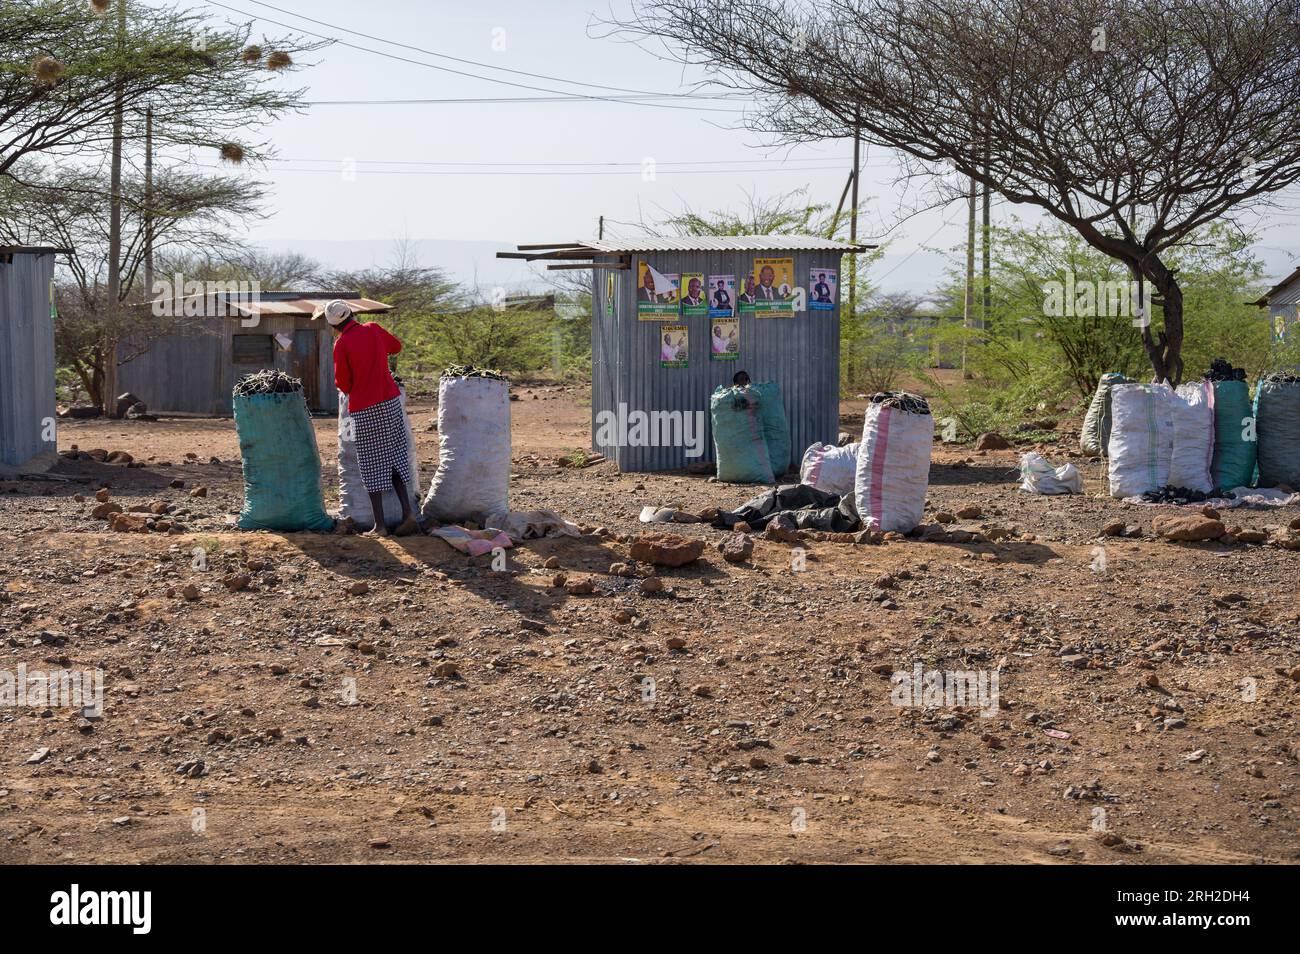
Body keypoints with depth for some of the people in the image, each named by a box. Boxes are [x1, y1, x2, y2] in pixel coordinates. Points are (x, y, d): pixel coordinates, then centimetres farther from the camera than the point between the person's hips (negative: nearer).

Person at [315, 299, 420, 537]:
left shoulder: (341, 344, -9)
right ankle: (407, 512, -2)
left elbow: (343, 384, -6)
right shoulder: (373, 329, 3)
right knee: (395, 457, 11)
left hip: (363, 410, -4)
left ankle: (380, 524, 3)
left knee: (373, 465, 3)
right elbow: (396, 346, 22)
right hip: (390, 401, 4)